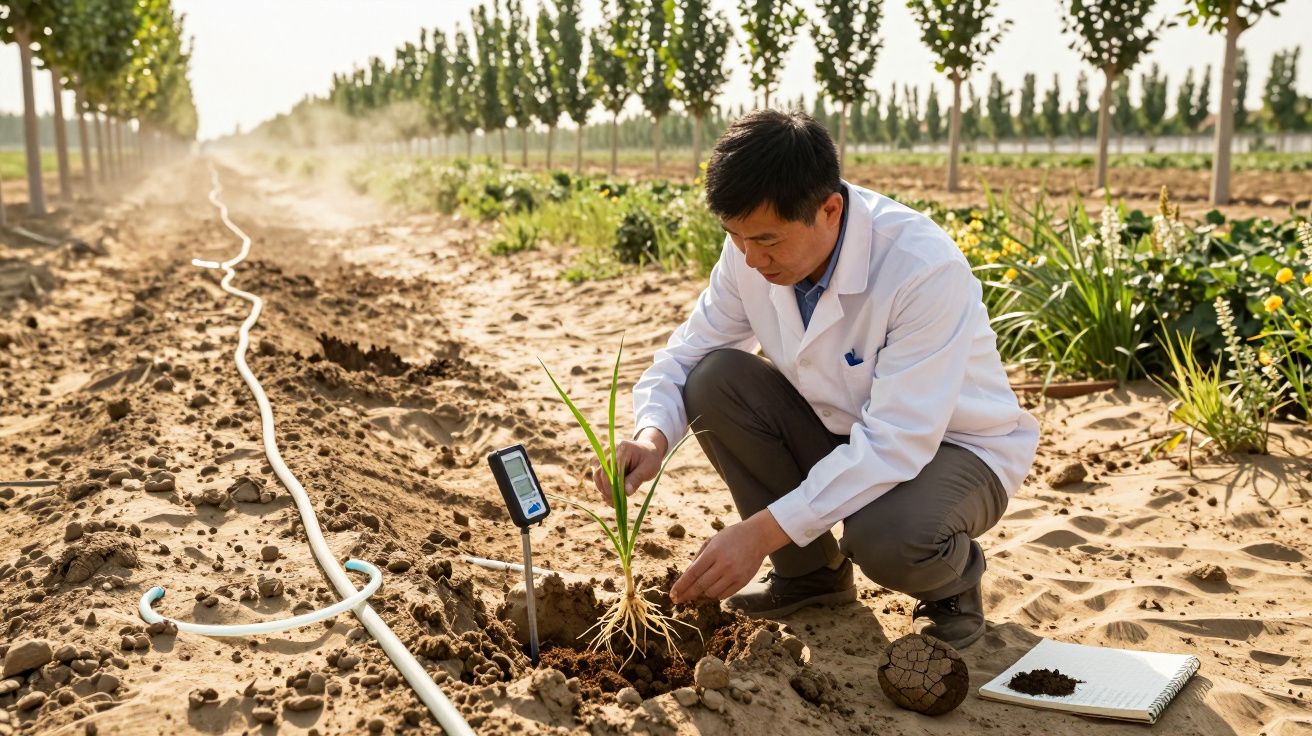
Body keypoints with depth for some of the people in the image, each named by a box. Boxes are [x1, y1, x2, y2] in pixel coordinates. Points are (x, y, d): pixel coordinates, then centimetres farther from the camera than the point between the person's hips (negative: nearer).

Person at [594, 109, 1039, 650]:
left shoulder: (925, 269, -33)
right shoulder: (754, 246, -15)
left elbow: (898, 442, -35)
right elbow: (689, 350, -6)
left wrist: (761, 531, -39)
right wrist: (652, 435, -29)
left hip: (951, 443, -6)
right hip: (843, 429, 6)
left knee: (887, 537, -38)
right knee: (715, 381, -18)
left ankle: (954, 582, 3)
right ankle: (810, 569, 2)